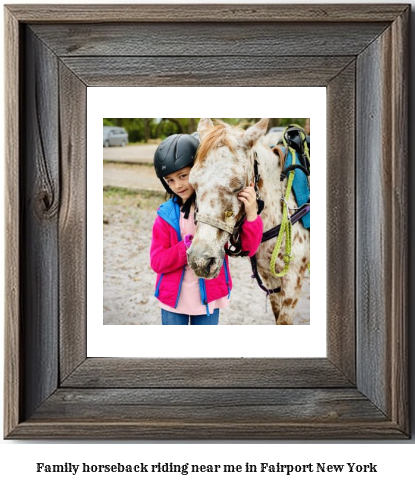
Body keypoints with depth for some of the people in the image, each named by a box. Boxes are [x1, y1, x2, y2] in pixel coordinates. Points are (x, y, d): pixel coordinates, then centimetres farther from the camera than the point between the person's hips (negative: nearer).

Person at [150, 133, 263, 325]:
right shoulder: (166, 214, -6)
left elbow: (248, 248, -12)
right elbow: (157, 262, -11)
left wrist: (251, 215, -30)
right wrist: (190, 244, -24)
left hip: (209, 299, -1)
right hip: (173, 300, 1)